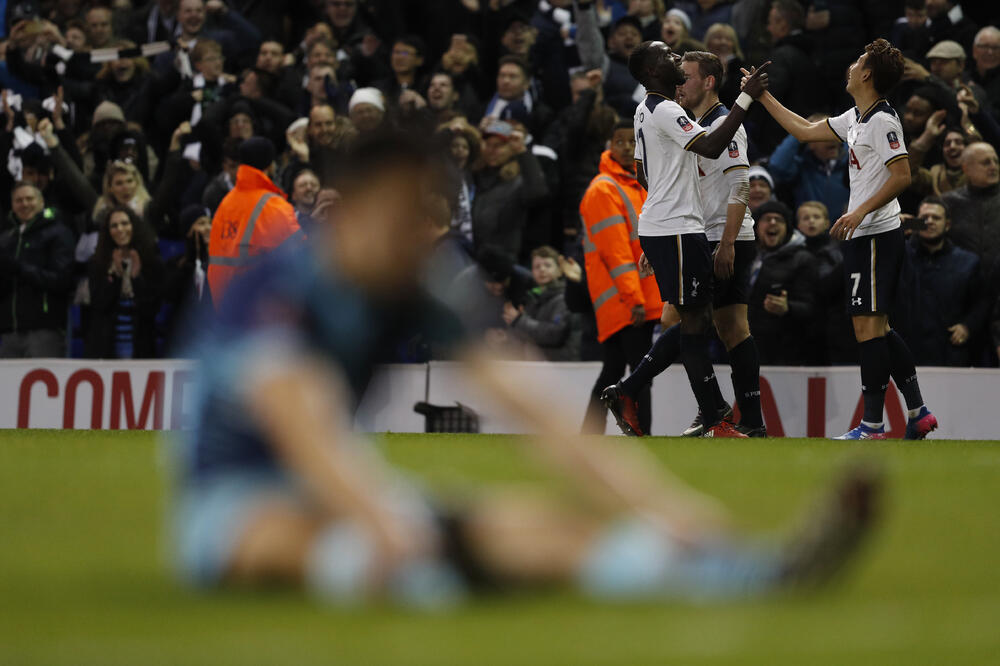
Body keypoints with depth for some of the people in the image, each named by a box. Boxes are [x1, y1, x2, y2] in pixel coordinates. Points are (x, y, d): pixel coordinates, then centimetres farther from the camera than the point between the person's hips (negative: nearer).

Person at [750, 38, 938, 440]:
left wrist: (860, 211, -23)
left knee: (868, 327, -8)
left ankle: (872, 427, -6)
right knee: (876, 328, 12)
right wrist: (763, 97, 28)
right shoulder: (856, 119, 15)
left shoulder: (882, 121, -14)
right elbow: (805, 131, 25)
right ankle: (917, 413, 15)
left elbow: (902, 176, -20)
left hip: (875, 236, -10)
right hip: (866, 237, 10)